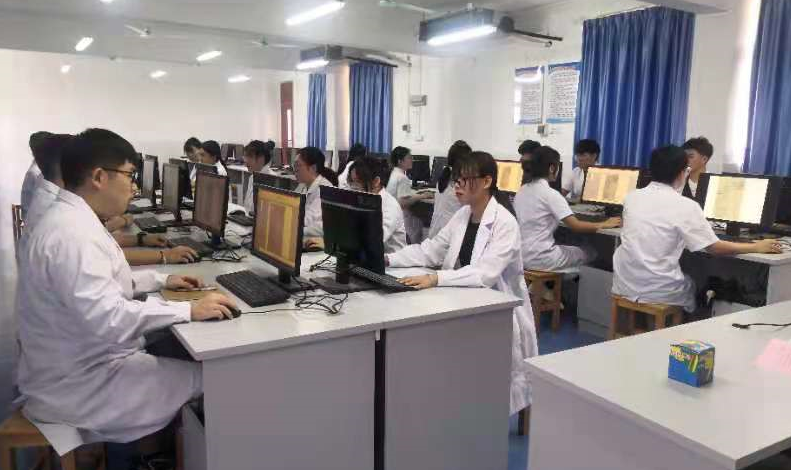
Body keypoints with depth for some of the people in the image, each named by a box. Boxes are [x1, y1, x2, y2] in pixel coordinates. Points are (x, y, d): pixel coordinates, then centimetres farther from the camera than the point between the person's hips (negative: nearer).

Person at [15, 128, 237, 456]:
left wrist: (161, 280, 13)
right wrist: (189, 310, -29)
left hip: (82, 364, 10)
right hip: (77, 385, -10)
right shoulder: (72, 233, -27)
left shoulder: (72, 219, 7)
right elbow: (108, 319, -35)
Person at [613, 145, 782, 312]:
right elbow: (714, 248, -7)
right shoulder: (685, 206, -12)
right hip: (657, 291, -4)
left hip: (624, 285, 4)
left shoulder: (632, 196, 2)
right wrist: (757, 247, 7)